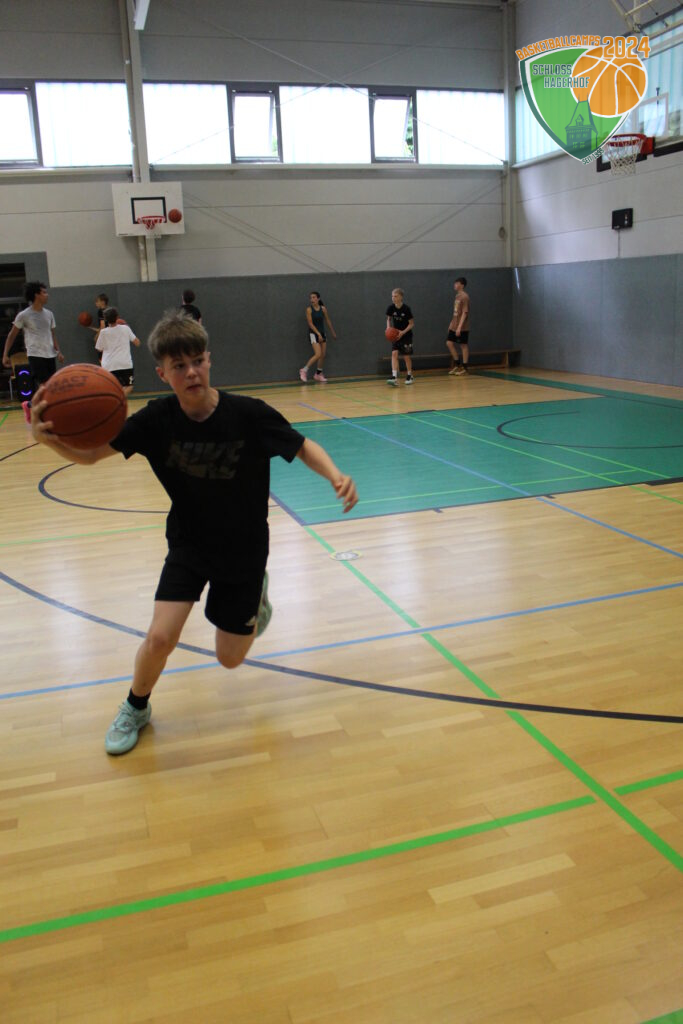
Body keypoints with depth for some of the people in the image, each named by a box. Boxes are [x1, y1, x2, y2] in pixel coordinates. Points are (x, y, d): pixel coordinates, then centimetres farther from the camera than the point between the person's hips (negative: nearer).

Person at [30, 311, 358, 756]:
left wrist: (337, 476, -31)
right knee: (160, 638, -16)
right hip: (188, 544, 1)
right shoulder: (157, 419, -17)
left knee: (231, 657, 7)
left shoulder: (249, 414, -23)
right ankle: (136, 707, 17)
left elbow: (304, 448, -11)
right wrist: (49, 437, -38)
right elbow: (89, 454, -16)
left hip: (243, 549, -1)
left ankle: (256, 592, 40)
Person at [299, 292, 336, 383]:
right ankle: (304, 370, -9)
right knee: (318, 354, -19)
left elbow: (328, 321, 11)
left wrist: (333, 332, 18)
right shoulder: (309, 309, -10)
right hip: (313, 334, -5)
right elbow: (310, 323, -14)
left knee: (323, 355, 7)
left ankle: (318, 374, 21)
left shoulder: (323, 308, 1)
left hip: (322, 333, 5)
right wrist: (318, 334, -21)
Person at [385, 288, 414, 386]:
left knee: (406, 356, 3)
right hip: (395, 335, 3)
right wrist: (388, 327, -10)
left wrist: (403, 332, -23)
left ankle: (409, 376, 24)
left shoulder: (406, 309, -18)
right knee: (394, 353, -13)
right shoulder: (391, 308, -8)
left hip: (406, 335, -3)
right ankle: (394, 377, -19)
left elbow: (412, 323, -11)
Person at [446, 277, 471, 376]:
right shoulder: (457, 296, 12)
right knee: (449, 343, 5)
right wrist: (452, 323, 20)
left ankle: (464, 367, 7)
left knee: (463, 346, 0)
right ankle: (457, 364, 16)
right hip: (454, 326, 9)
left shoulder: (464, 297, -14)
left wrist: (459, 327, -23)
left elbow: (464, 313, -19)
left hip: (462, 328, -9)